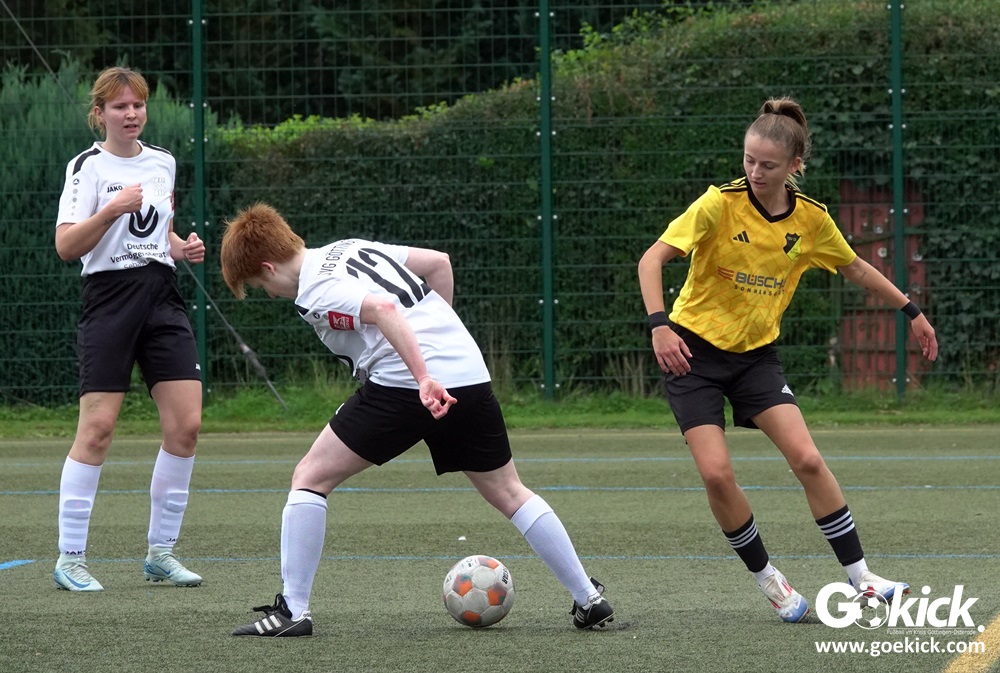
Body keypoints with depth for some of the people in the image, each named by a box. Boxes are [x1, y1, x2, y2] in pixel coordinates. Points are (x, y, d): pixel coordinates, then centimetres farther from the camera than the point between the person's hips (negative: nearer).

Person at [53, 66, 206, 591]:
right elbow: (66, 247, -12)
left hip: (162, 299, 6)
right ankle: (70, 558, -2)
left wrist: (181, 249, 9)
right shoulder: (87, 166, -3)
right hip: (110, 297, -6)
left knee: (186, 425, -3)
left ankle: (161, 552, 8)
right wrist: (111, 210, -23)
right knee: (97, 429, -9)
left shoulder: (163, 163, 14)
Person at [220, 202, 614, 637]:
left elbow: (382, 309, -22)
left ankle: (293, 609, -2)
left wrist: (424, 379, -28)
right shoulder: (350, 248, 21)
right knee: (508, 493, 21)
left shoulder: (315, 291, -4)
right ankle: (589, 599, 21)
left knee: (310, 478, 2)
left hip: (404, 384, -8)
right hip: (470, 370, 8)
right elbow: (438, 262, 20)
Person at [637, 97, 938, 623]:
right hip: (693, 351, -3)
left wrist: (910, 312, 19)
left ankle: (860, 579, -2)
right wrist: (659, 325, -35)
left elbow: (856, 268, 15)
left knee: (807, 460, -12)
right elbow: (652, 259, -22)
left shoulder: (811, 219, -4)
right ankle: (766, 579, 5)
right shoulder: (721, 204, -18)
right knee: (716, 474, -15)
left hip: (755, 354, 3)